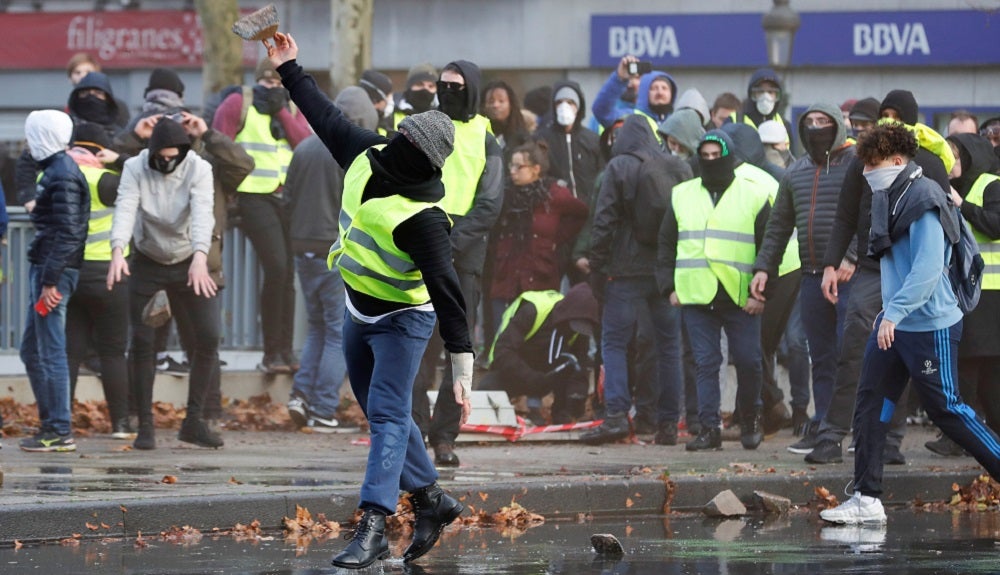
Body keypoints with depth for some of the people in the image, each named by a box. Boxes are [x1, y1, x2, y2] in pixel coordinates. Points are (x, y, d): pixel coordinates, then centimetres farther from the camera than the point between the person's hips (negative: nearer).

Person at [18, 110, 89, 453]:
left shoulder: (62, 176, -15)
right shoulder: (56, 170, 16)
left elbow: (67, 232, -21)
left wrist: (50, 281, -22)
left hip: (53, 270, -11)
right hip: (44, 269, 11)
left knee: (50, 352, -7)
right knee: (31, 350, 16)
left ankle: (60, 432, -4)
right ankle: (50, 423, 20)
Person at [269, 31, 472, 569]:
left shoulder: (423, 216, -31)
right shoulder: (368, 155, -9)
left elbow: (446, 291, -32)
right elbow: (327, 118, 10)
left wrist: (461, 366, -34)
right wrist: (290, 70, 17)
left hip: (402, 319, -9)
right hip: (359, 312, 9)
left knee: (388, 415, -15)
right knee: (383, 413, 16)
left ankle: (372, 525, -22)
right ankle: (431, 499, 29)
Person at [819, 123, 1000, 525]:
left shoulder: (924, 202, -17)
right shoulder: (891, 200, 12)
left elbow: (927, 270, -25)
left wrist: (895, 313, -30)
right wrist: (888, 312, 17)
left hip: (930, 326, -9)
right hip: (892, 323, 9)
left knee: (945, 409, -2)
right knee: (870, 404, 2)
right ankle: (866, 499, 3)